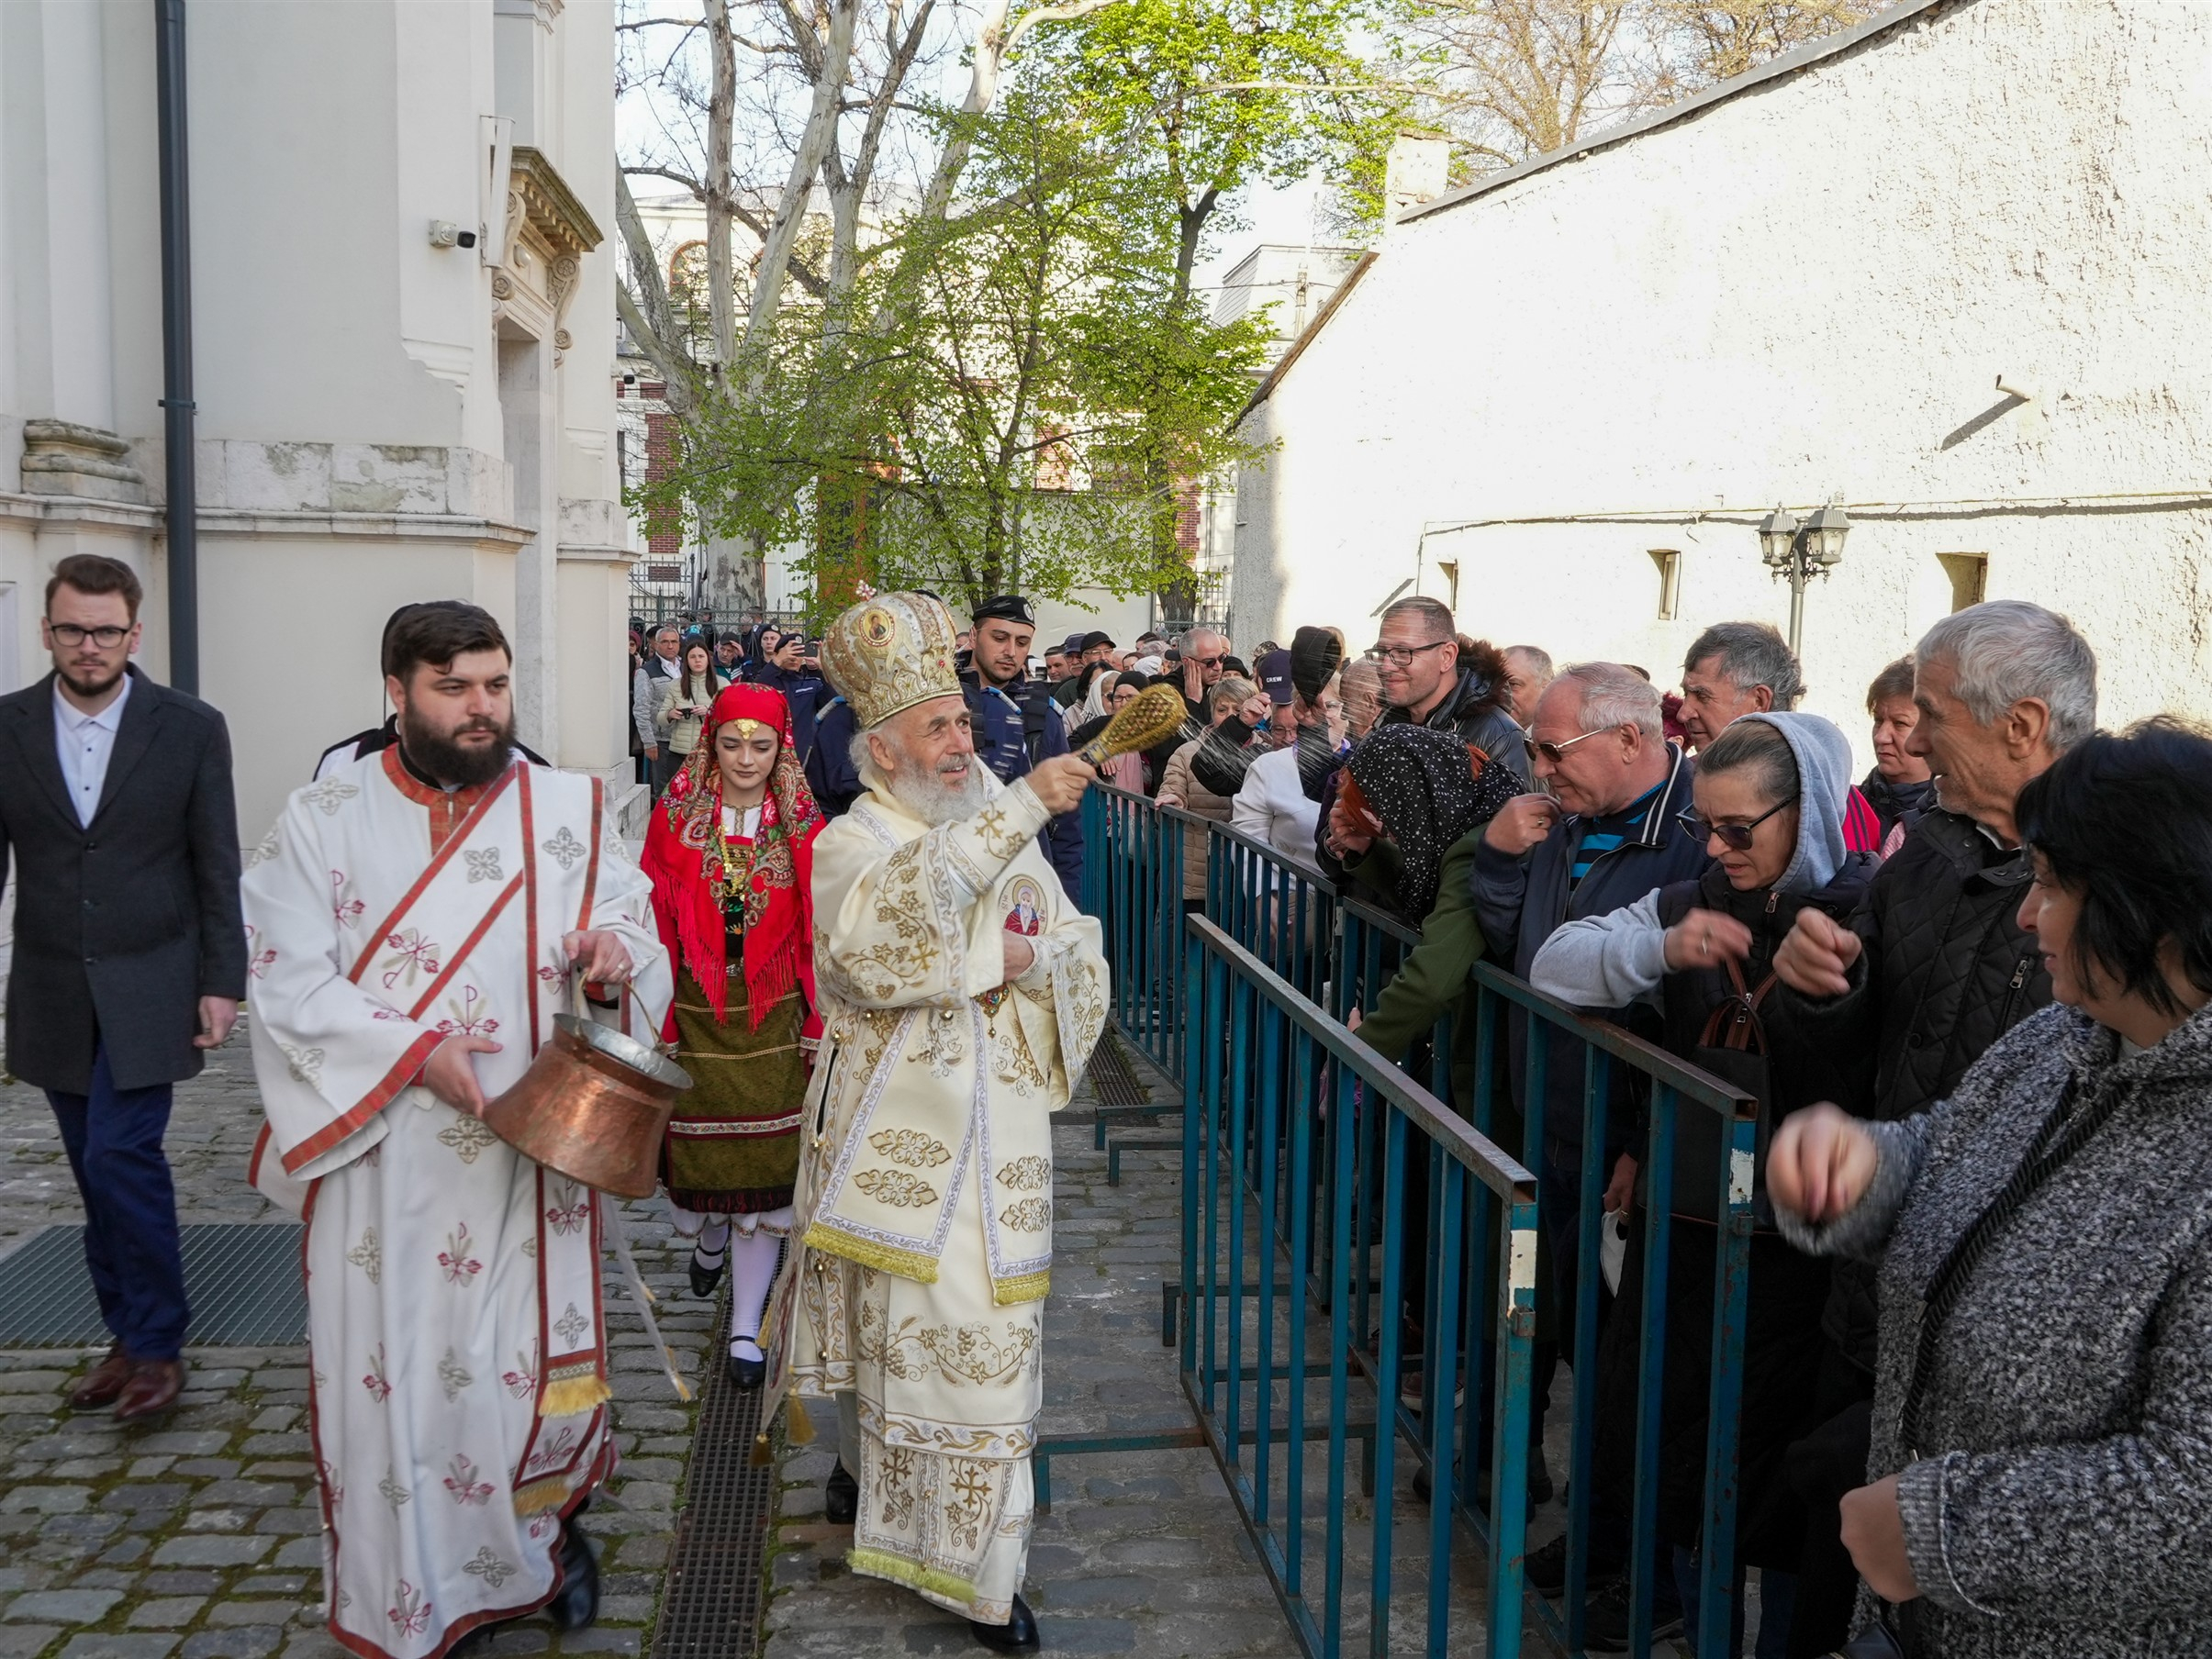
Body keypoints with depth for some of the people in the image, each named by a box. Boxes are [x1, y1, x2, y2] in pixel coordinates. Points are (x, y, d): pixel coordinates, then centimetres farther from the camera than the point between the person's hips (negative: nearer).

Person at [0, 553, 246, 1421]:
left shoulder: (191, 728, -4)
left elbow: (218, 868, -1)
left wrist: (220, 982, -4)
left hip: (149, 987, -3)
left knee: (121, 1158, -10)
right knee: (102, 1172, 10)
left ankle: (156, 1344, 5)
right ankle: (130, 1336, 23)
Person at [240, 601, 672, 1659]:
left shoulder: (571, 810, 4)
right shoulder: (324, 819, 0)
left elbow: (642, 944, 5)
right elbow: (289, 983, -5)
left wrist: (612, 956, -18)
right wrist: (413, 1053, -17)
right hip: (382, 1156, 0)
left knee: (537, 1363, 6)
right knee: (394, 1372, 6)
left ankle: (548, 1527, 36)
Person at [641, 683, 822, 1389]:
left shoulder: (803, 828, 0)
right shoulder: (675, 819, -1)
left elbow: (815, 933, 0)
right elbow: (655, 921, -2)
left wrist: (816, 1025, -3)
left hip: (772, 1017, 0)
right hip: (695, 1011, 0)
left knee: (762, 1166, -1)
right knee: (696, 1150, 9)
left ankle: (747, 1326, 9)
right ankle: (710, 1240, 46)